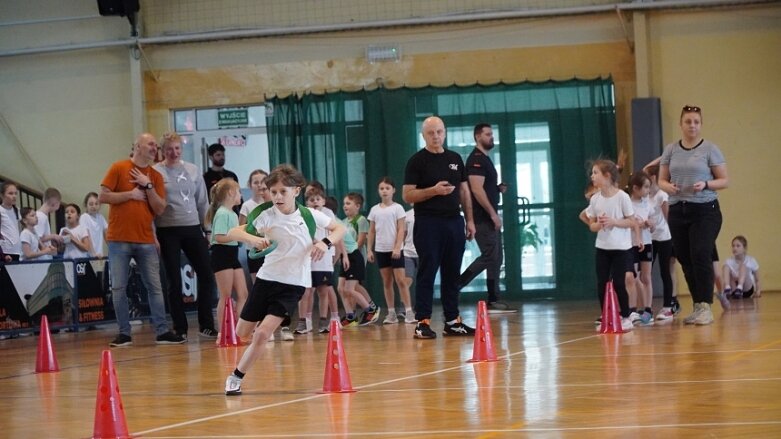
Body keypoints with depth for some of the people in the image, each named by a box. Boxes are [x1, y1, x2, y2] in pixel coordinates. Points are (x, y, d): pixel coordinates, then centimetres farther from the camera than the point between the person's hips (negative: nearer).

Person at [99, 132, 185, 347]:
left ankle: (162, 331, 5)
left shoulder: (155, 176, 9)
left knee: (155, 287, 2)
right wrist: (130, 194, -10)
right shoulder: (118, 168, 1)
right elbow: (103, 196, -5)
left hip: (145, 241, 3)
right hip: (119, 240, -3)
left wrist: (148, 186, -8)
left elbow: (160, 209, 2)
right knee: (118, 288, -1)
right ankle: (124, 333, 6)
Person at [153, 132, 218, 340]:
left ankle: (206, 325, 9)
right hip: (168, 231, -4)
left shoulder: (193, 170, 10)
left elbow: (203, 202, 14)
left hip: (193, 229, 4)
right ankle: (180, 328, 8)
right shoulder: (156, 172, -2)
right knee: (174, 281, 1)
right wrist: (152, 236, -10)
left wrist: (208, 229, 11)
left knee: (206, 275, 0)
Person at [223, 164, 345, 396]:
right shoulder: (267, 216, -8)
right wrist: (252, 239, -38)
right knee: (242, 333, 9)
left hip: (293, 284, -1)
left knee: (262, 334, -14)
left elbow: (339, 229, 8)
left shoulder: (309, 215, -4)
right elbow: (232, 232, -17)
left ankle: (236, 378, 0)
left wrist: (325, 242, -12)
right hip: (267, 278, 1)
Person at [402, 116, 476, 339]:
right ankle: (422, 322, -3)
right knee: (427, 274, -5)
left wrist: (469, 220, 11)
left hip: (454, 222, 5)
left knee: (452, 274, 8)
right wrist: (434, 190, -20)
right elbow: (407, 195, -8)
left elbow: (464, 191, 18)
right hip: (428, 223, -5)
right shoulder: (417, 161, -3)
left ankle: (453, 321, 13)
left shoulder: (455, 159, 13)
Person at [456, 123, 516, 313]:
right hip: (482, 218, -10)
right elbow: (477, 189, -21)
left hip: (489, 218, 10)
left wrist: (498, 188, 7)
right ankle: (454, 287, -8)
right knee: (488, 257, -12)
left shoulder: (485, 159, 19)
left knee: (495, 259, 8)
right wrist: (493, 214, -21)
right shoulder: (476, 159, -12)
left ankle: (493, 301, 10)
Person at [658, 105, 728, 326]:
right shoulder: (671, 150, 10)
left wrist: (706, 185, -19)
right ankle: (697, 307, 13)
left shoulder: (710, 149, 0)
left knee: (701, 256, -15)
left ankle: (705, 308, -12)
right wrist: (668, 187, -10)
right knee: (685, 260, 4)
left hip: (705, 211, -4)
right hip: (678, 212, 4)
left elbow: (724, 181, 0)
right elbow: (662, 180, 13)